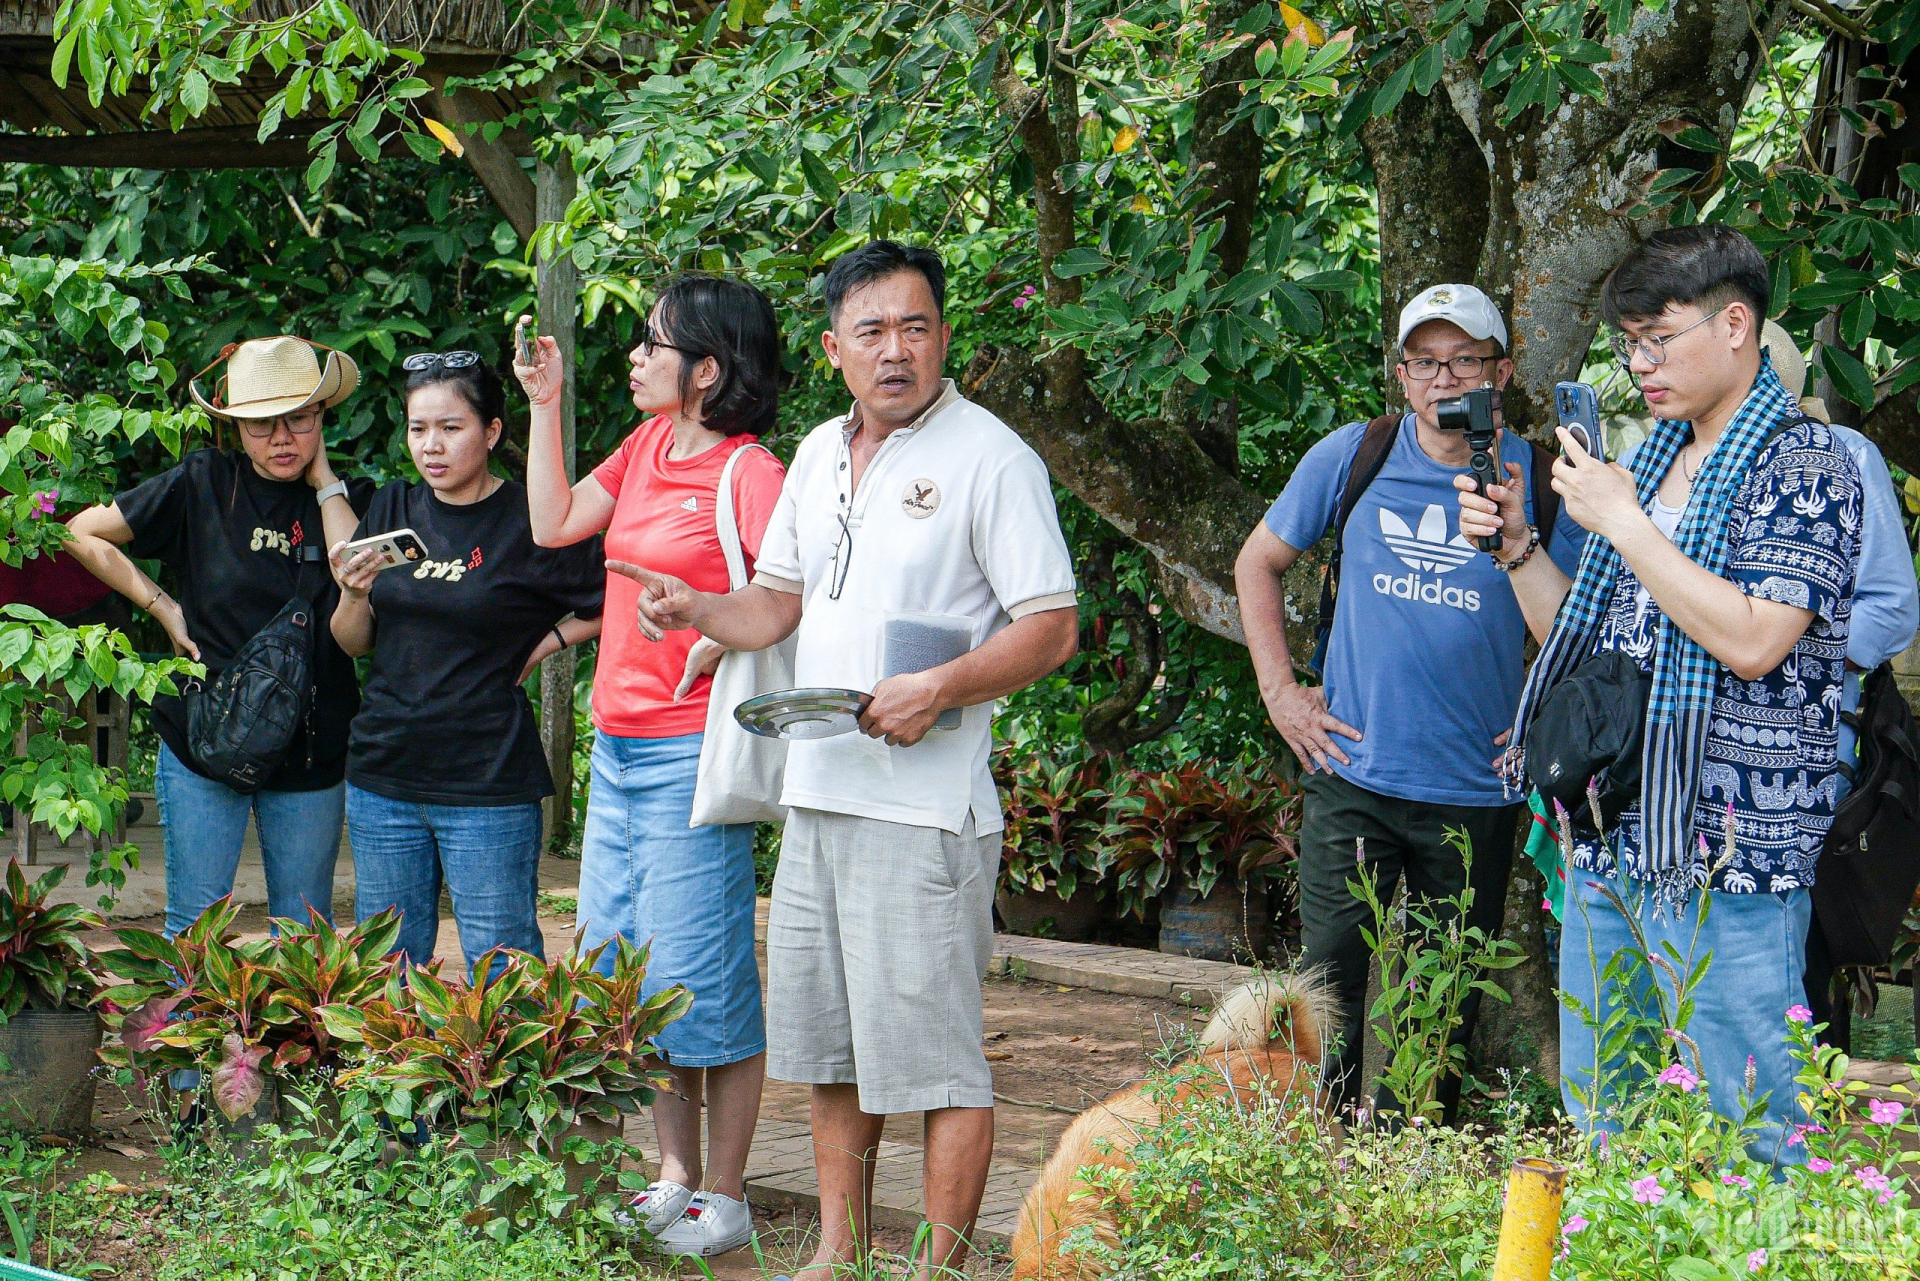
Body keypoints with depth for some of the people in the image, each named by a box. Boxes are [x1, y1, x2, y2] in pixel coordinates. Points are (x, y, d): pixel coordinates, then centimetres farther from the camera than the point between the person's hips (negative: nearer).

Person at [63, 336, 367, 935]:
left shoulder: (345, 497, 3)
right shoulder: (203, 484, -1)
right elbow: (83, 535, 5)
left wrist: (324, 481, -9)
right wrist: (163, 606, 0)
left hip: (310, 746, 1)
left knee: (305, 931, 8)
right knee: (195, 924, 3)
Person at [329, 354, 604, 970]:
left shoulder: (530, 521, -7)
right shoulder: (392, 510, 9)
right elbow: (352, 644, 12)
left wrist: (541, 644, -8)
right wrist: (353, 595, -7)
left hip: (488, 783, -5)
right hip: (384, 779, 5)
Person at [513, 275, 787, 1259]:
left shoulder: (748, 472, -13)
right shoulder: (646, 448, 12)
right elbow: (554, 523, 16)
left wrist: (711, 646, -16)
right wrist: (544, 406, 12)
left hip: (690, 753, -9)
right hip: (617, 747, 9)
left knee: (701, 980, -4)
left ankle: (724, 1202, 5)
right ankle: (673, 1180, 22)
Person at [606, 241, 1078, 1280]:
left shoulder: (992, 458, -8)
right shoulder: (820, 453, 15)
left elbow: (1052, 630, -10)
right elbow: (778, 603, 21)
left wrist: (937, 690, -21)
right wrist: (696, 608, 1)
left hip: (926, 805, -8)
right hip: (817, 793, 8)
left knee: (933, 1053, -5)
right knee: (825, 1040, 14)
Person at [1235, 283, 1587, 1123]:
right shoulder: (1352, 458, 1)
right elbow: (1258, 563, 14)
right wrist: (1279, 690, 7)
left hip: (1476, 793, 0)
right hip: (1353, 776, 0)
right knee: (1329, 985, -3)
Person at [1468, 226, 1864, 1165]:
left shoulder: (1804, 466, -8)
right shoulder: (1652, 460, 18)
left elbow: (1752, 641, -21)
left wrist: (1622, 522, -15)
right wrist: (1516, 547, 7)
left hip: (1731, 854, -8)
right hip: (1611, 842, 8)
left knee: (1741, 1139, -5)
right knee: (1598, 1123, 13)